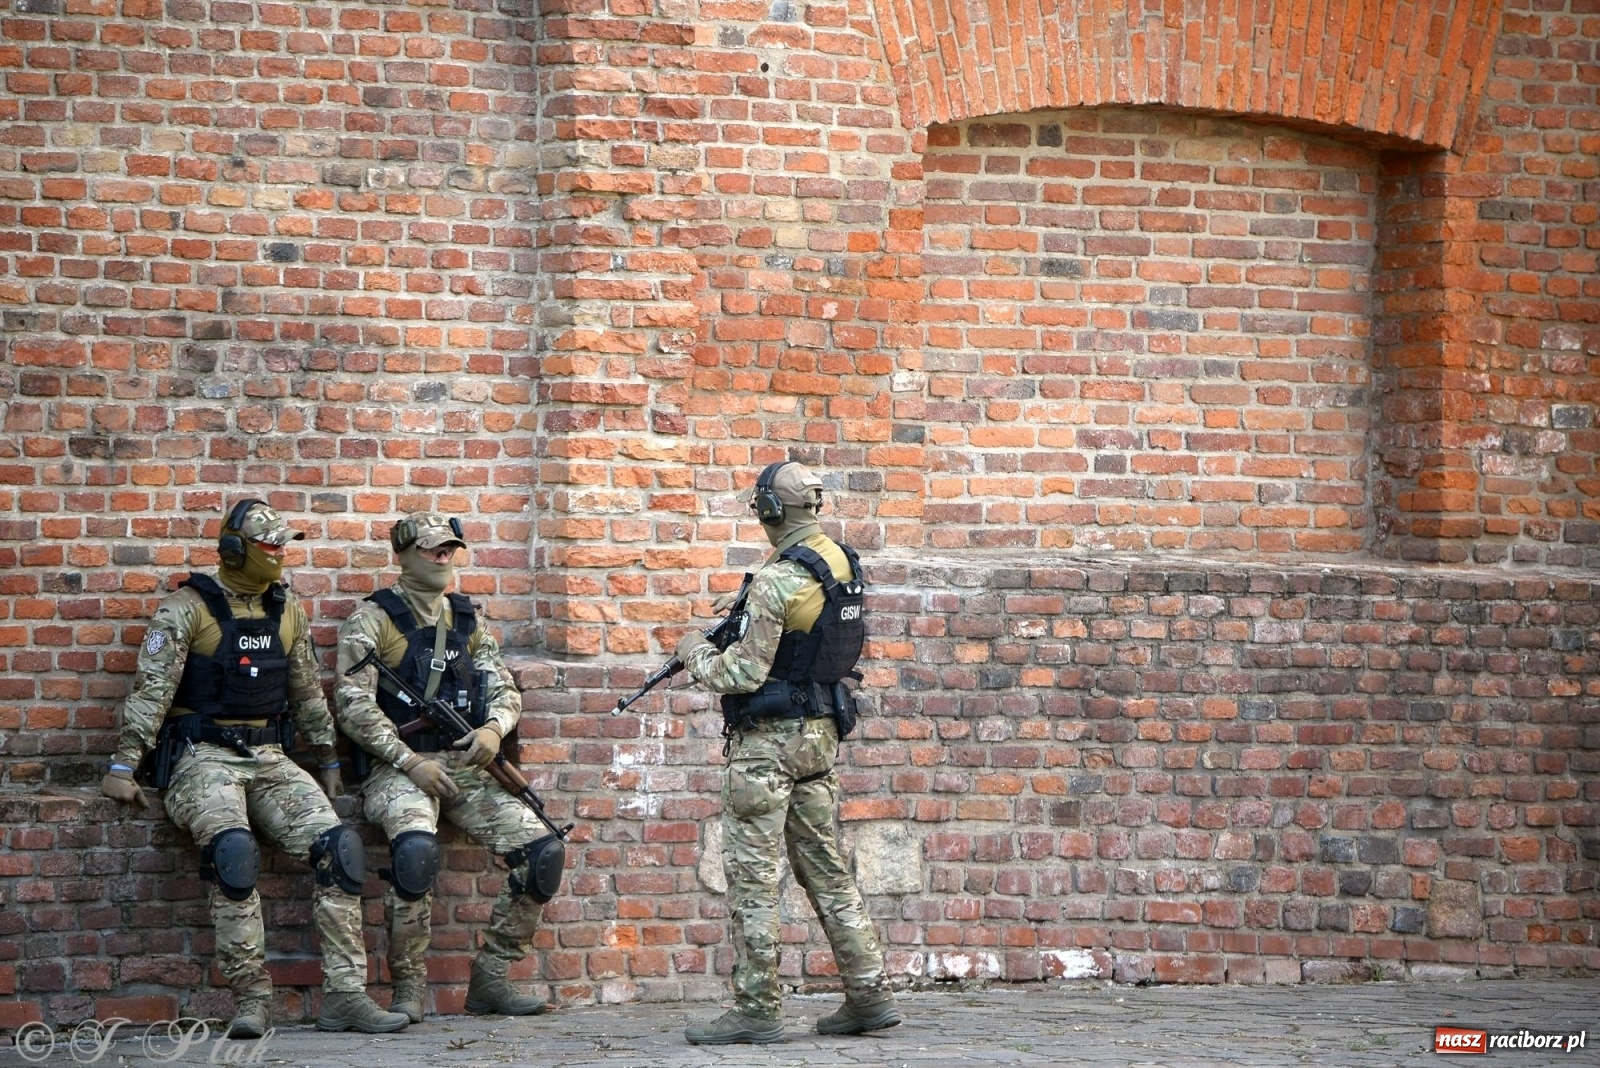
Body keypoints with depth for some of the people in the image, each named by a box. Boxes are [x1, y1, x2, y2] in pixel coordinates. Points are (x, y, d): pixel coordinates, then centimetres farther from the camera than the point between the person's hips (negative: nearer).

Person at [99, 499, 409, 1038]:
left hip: (270, 758, 5)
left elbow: (307, 693, 21)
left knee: (337, 846, -17)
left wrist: (328, 762, 23)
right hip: (203, 756, -5)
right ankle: (251, 998, -28)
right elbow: (150, 689, -7)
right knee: (232, 849, -34)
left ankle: (345, 996, -17)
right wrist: (123, 767, -12)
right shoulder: (186, 608, -3)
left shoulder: (287, 613, 13)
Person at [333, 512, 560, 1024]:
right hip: (398, 769, -6)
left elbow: (505, 689, 16)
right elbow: (353, 706, -7)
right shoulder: (373, 619, 1)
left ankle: (491, 978, -2)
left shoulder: (467, 621, 17)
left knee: (542, 851, -15)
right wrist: (410, 761, -16)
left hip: (467, 766, 6)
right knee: (415, 847, -37)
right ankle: (409, 985, -21)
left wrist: (494, 727, -9)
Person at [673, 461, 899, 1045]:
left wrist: (696, 652, 0)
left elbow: (743, 673, -19)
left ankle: (755, 1010, -1)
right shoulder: (842, 561, 7)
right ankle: (870, 993, 14)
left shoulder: (777, 580, -19)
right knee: (825, 868, 14)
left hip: (768, 739, -8)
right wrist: (747, 614, 13)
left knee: (751, 875, -2)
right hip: (822, 733, 8)